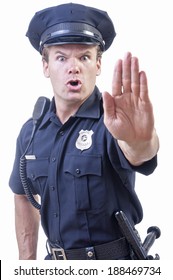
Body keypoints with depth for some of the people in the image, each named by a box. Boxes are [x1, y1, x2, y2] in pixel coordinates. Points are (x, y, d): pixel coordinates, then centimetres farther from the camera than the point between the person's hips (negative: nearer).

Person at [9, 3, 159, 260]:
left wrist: (140, 140, -65)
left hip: (115, 260, -4)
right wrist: (27, 263, 7)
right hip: (56, 260, 4)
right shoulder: (30, 132, -3)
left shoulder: (112, 123, -19)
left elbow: (137, 153, -42)